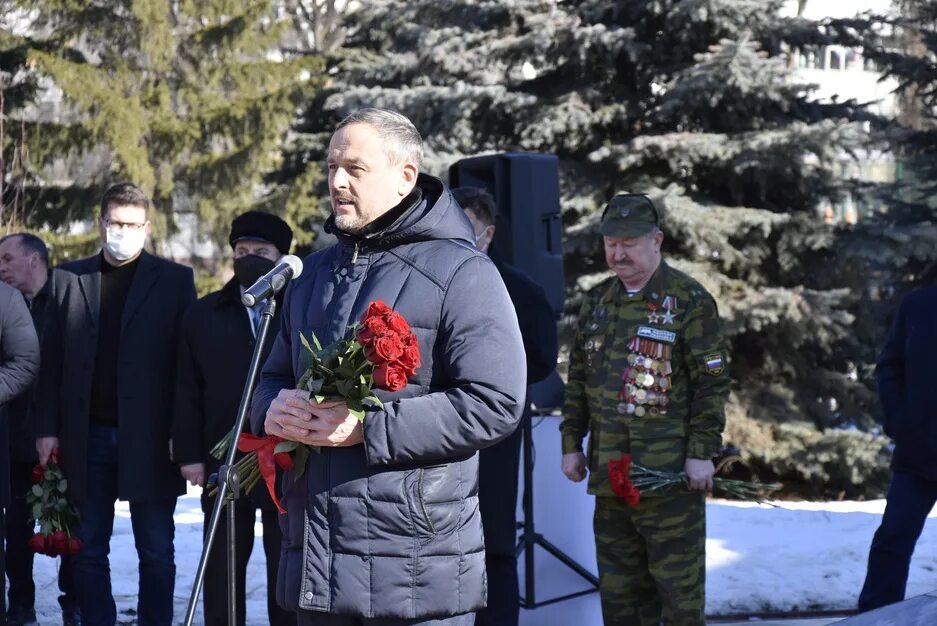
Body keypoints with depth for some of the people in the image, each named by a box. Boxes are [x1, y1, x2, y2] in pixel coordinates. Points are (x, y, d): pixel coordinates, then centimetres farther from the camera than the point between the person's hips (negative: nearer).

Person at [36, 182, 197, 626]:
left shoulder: (174, 280, 1)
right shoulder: (72, 277, 8)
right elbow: (54, 359, 7)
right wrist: (48, 427, 0)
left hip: (149, 437, -2)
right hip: (87, 436, 2)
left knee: (156, 550, 4)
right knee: (89, 548, 8)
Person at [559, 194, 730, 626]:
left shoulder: (690, 300, -6)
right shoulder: (597, 302, 13)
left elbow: (712, 383, -8)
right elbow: (578, 380, 18)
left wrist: (702, 452, -13)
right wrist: (572, 444, 13)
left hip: (671, 472, -6)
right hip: (608, 471, 6)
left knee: (678, 582, -1)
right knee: (618, 583, 13)